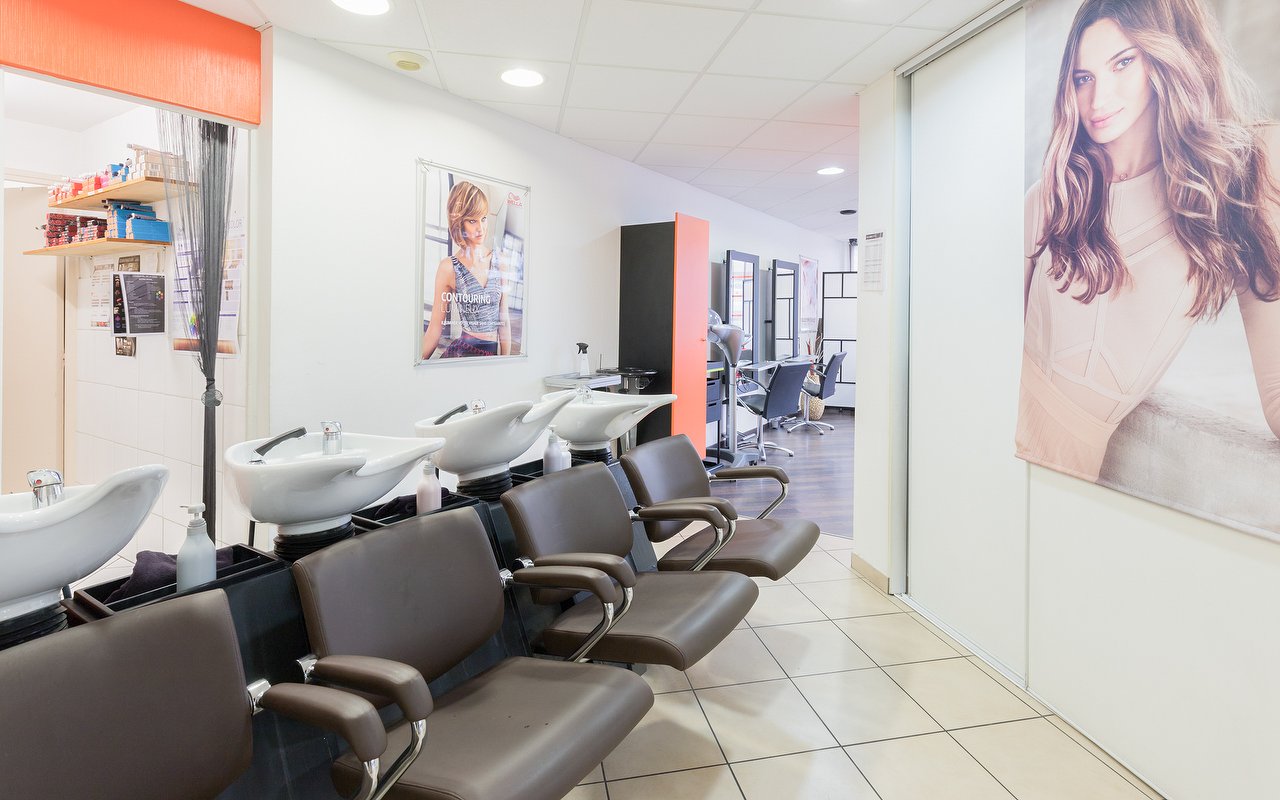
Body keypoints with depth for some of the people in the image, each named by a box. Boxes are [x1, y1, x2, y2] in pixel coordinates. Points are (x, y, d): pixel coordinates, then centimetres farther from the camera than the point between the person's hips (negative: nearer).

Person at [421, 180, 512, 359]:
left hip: (493, 352, 3)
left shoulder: (498, 260, 5)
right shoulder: (449, 267, -5)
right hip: (462, 352, -3)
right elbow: (435, 327, -3)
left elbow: (503, 317, 8)